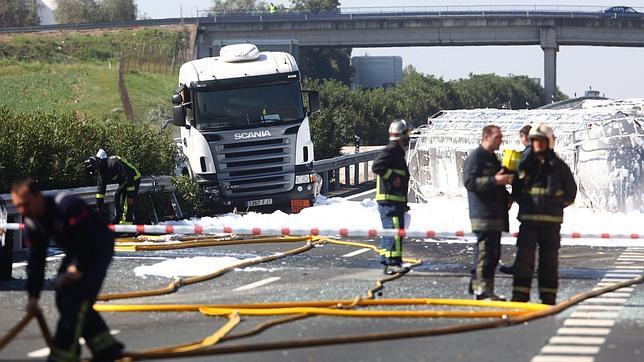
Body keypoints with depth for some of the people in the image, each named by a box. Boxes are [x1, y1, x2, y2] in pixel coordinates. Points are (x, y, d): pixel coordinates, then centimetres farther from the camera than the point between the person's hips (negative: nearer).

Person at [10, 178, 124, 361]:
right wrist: (33, 296, -3)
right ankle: (106, 347, 13)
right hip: (75, 252, 9)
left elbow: (88, 238, -29)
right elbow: (36, 260, 1)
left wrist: (78, 268, -25)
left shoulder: (68, 206, -31)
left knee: (77, 298, -20)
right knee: (63, 299, 3)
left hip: (98, 248, -9)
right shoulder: (32, 224, -5)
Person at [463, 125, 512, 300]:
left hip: (495, 213, 10)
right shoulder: (476, 157, -7)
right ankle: (483, 289, -11)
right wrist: (495, 181, -23)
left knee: (493, 253, 11)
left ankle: (477, 285, 16)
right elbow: (469, 182, -18)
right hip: (483, 214, -10)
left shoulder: (492, 158, 23)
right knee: (485, 251, -12)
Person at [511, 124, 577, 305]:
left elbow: (571, 191, 11)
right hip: (528, 218, 1)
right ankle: (520, 293, -1)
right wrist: (524, 203, 6)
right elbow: (516, 190, 17)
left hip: (551, 221, -1)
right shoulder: (524, 165, 8)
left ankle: (548, 295, 9)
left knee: (549, 257, 3)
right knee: (524, 256, -4)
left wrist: (557, 205, 4)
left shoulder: (559, 166, 4)